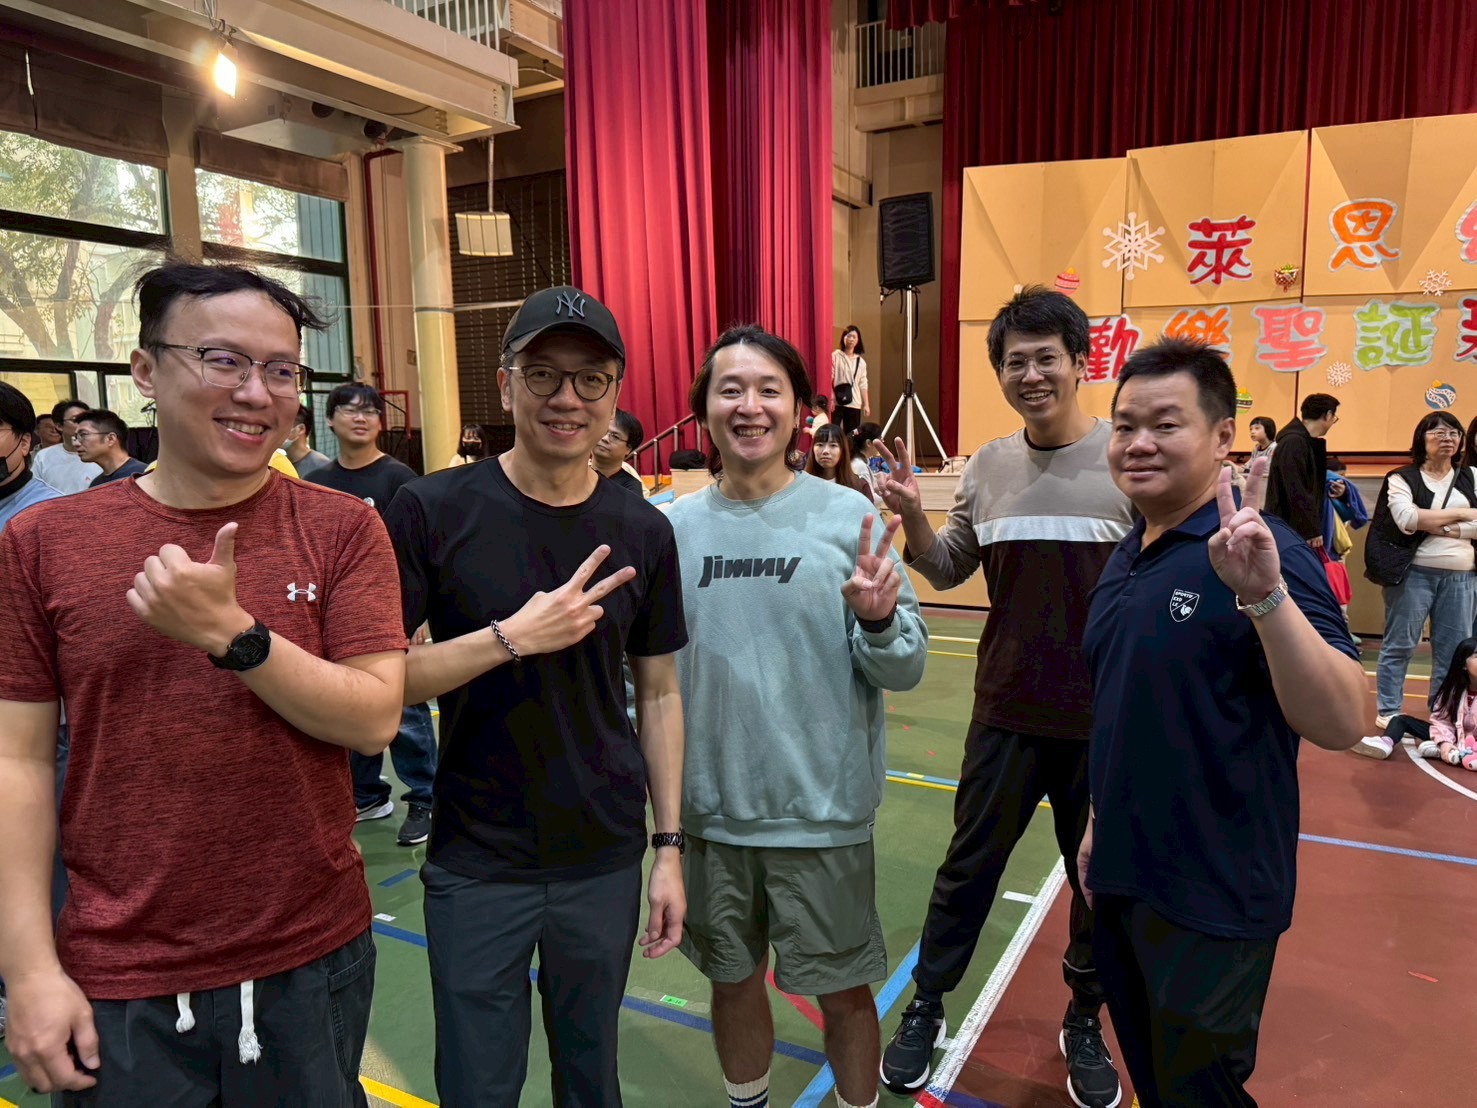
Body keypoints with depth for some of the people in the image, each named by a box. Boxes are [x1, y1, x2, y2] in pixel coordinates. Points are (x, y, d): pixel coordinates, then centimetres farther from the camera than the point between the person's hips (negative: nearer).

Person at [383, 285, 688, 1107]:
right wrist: (512, 637, -23)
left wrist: (670, 848, 2)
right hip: (477, 866, -2)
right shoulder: (435, 510, -11)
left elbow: (659, 695, 3)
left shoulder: (643, 531, -3)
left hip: (605, 862, 2)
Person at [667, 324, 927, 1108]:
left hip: (822, 809, -2)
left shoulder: (847, 517, -8)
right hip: (710, 809, 3)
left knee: (840, 988, 14)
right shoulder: (674, 529, -2)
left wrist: (879, 620, -27)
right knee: (733, 980, 20)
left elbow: (905, 669, -8)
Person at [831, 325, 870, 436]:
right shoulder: (835, 356, 1)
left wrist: (866, 404, 5)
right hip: (836, 402, -4)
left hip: (854, 404, 4)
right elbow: (829, 378, -4)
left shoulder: (860, 361, 13)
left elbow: (863, 385, 10)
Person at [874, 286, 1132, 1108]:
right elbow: (946, 571, 8)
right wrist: (912, 516, -10)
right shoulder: (987, 468, 1)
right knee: (969, 865, 14)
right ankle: (926, 1009, 34)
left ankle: (1085, 1023, 40)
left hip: (1107, 717, -2)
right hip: (1007, 712, 2)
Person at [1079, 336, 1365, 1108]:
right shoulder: (1125, 557, 5)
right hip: (1120, 879, 7)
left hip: (1214, 898, -7)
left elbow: (1341, 725, -27)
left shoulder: (1258, 553, -18)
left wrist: (1265, 594, -40)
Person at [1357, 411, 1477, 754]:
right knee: (1399, 645, 0)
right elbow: (1406, 519, -16)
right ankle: (1388, 712, 8)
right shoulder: (1402, 478, 1)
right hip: (1413, 573, -4)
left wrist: (1429, 524, -12)